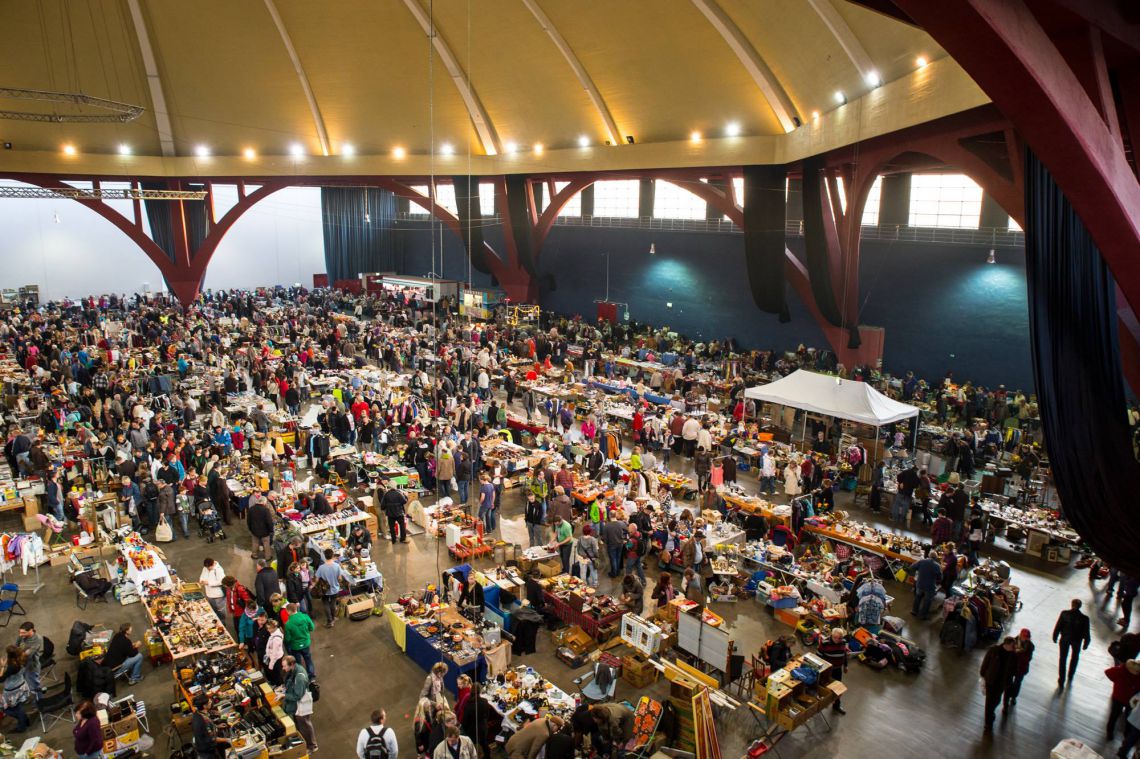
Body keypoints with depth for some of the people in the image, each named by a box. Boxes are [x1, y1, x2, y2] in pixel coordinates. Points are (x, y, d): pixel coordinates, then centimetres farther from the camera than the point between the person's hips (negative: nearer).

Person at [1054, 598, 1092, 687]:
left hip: (1064, 639, 0)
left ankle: (1061, 680, 19)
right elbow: (1086, 633, -13)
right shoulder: (1084, 618, -24)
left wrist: (1055, 637, 4)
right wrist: (1086, 644, 6)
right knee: (1075, 657, 28)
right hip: (1076, 640, 0)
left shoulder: (1064, 614, -23)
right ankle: (1070, 677, 44)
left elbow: (1057, 627, -14)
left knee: (1063, 659, 15)